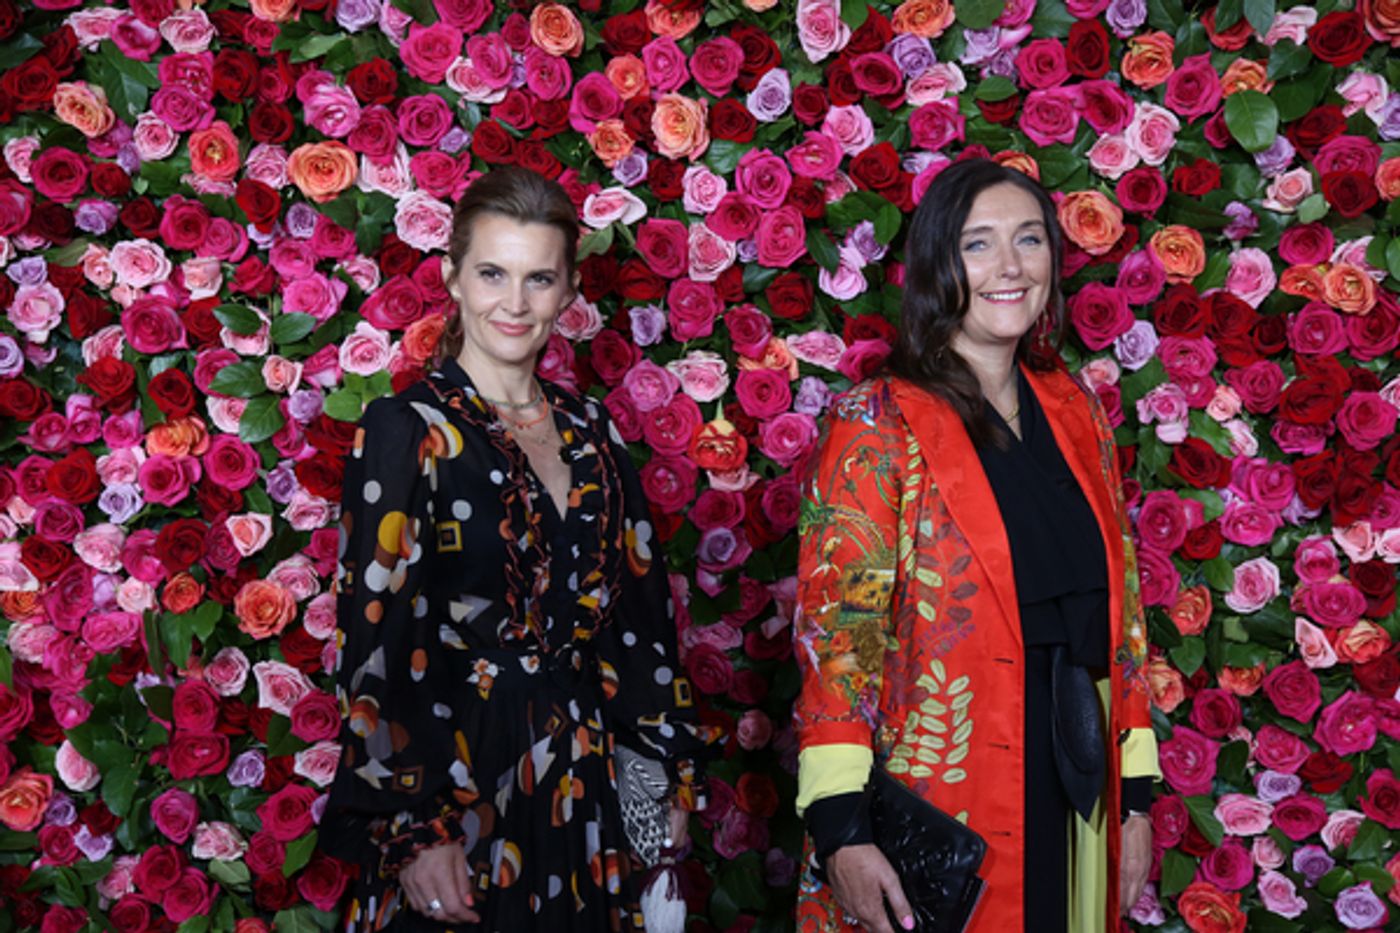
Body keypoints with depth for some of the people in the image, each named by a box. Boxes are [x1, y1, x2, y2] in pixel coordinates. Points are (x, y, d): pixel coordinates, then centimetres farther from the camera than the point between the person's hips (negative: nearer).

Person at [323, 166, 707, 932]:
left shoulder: (590, 434, 8)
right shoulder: (404, 431, -9)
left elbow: (637, 624, 12)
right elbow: (376, 647, -13)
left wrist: (668, 775, 9)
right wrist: (416, 831, -17)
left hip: (584, 788, 5)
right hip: (457, 787, -5)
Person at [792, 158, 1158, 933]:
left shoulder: (1074, 413, 7)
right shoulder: (878, 426, -10)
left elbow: (1117, 607, 10)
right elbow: (834, 629, -15)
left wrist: (1134, 794, 8)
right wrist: (841, 830, -22)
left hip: (1072, 796, 5)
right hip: (933, 814, -5)